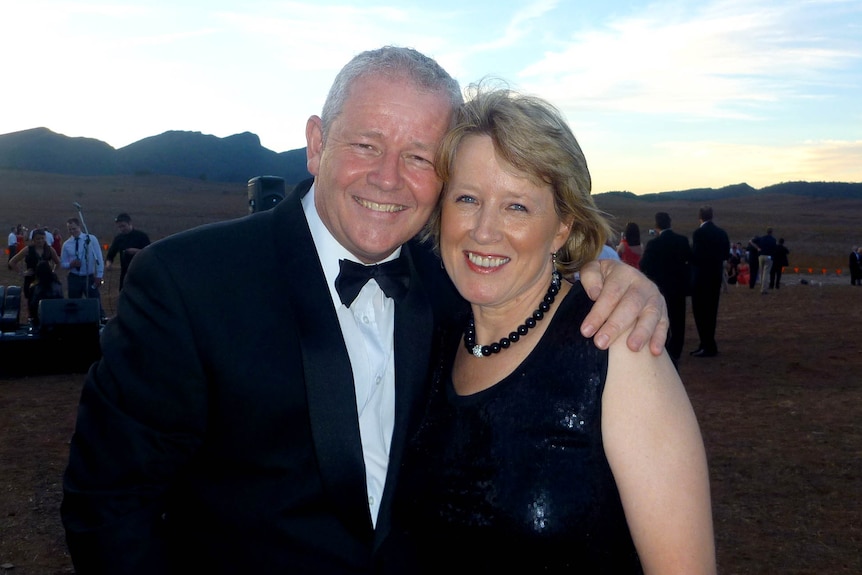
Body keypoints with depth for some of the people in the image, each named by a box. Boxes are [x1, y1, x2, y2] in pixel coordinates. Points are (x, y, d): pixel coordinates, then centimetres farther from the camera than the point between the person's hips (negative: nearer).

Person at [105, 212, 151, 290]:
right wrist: (108, 263, -13)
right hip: (125, 274, 4)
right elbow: (111, 254, 8)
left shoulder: (142, 236, -5)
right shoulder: (118, 238, 7)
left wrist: (137, 251, -23)